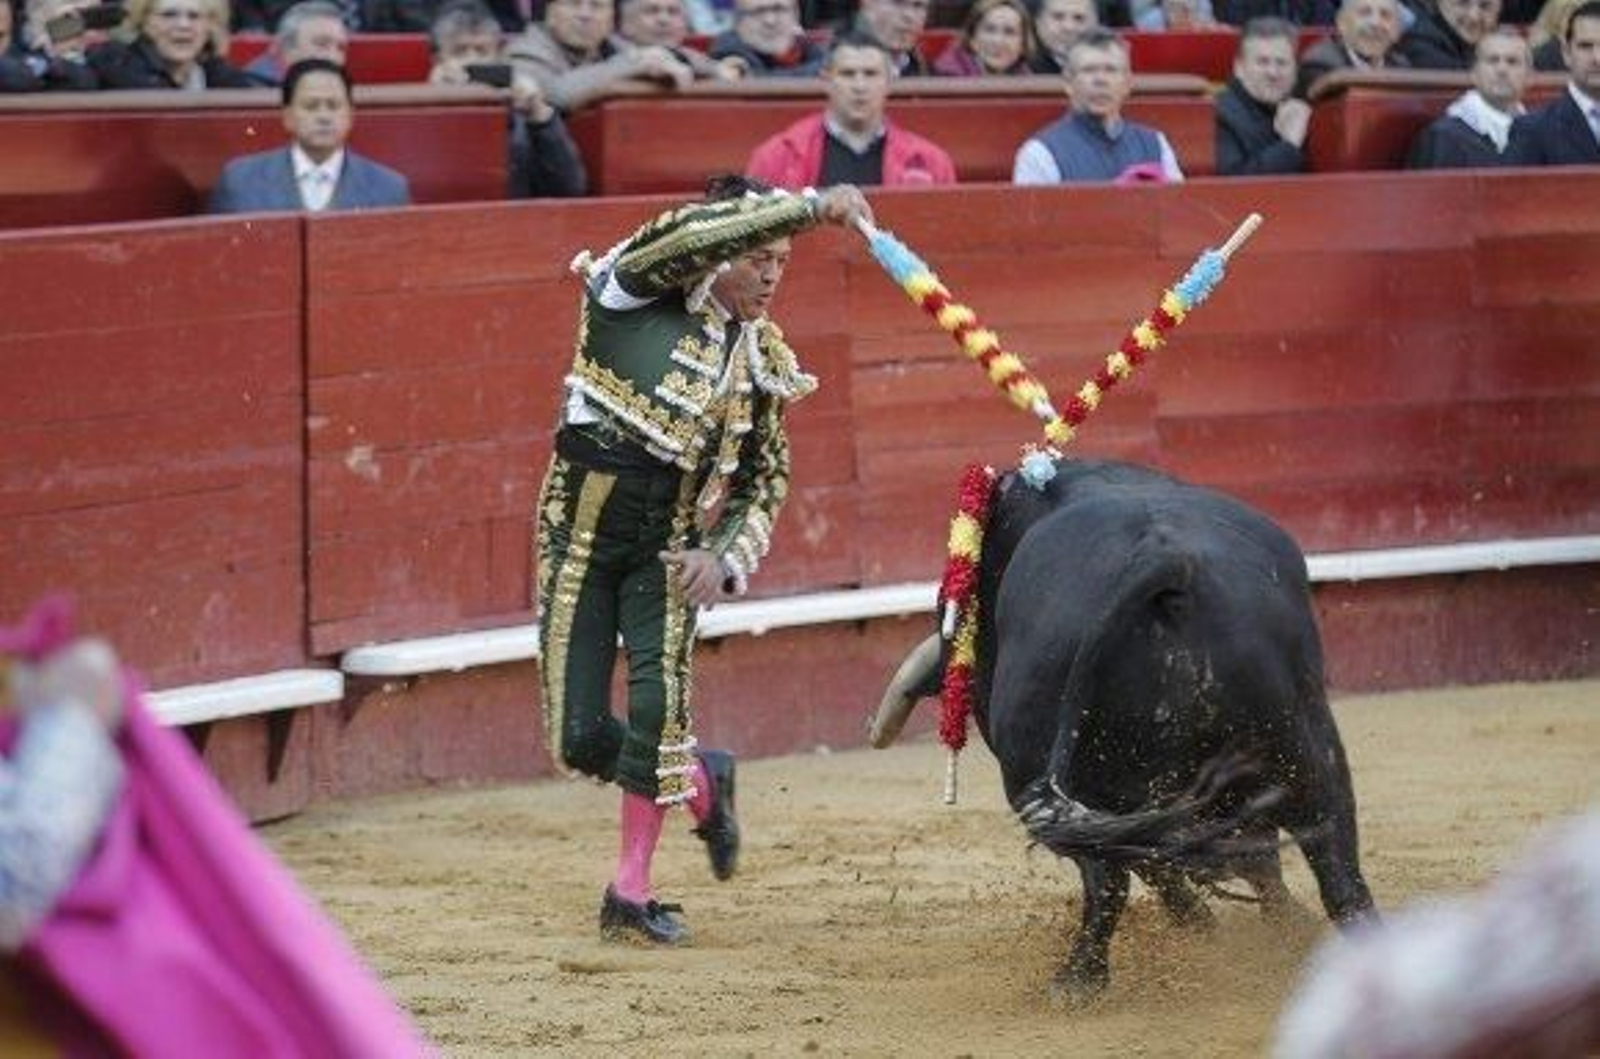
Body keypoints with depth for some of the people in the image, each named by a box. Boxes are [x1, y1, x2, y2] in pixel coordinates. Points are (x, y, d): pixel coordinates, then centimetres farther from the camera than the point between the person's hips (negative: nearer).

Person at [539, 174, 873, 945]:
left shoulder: (761, 359, 7)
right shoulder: (636, 288, -6)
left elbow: (766, 482, 13)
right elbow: (700, 233, -27)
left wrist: (726, 558, -5)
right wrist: (812, 206, -32)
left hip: (668, 541, 3)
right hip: (581, 527, -2)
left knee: (659, 705, -15)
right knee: (579, 738, -5)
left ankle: (631, 895, -2)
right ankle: (703, 782, 25)